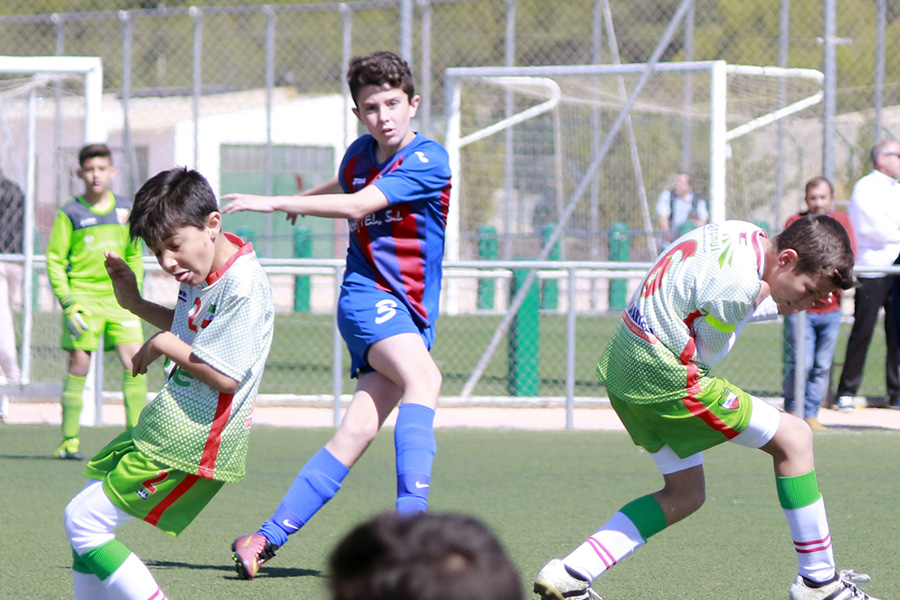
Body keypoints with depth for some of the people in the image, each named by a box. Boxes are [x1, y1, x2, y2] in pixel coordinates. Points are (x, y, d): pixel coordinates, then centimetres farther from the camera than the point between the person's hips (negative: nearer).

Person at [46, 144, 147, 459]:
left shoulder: (127, 210, 11)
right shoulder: (71, 214, 0)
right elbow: (55, 260, 0)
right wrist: (68, 303, -9)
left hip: (118, 297, 3)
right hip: (83, 296, -3)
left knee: (135, 362, -8)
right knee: (79, 365, -4)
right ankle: (69, 440, 4)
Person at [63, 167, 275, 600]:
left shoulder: (244, 286, -23)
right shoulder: (200, 269, 6)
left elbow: (224, 375, -25)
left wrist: (164, 345, -12)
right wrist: (135, 303, 15)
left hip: (195, 439, -10)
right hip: (167, 424, 10)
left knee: (84, 521, -12)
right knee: (86, 511, 19)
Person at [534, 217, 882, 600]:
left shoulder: (744, 236, 7)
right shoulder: (740, 281, -23)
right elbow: (708, 351, -11)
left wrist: (782, 305, 17)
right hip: (663, 378, -10)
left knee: (685, 495, 19)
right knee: (794, 438, -2)